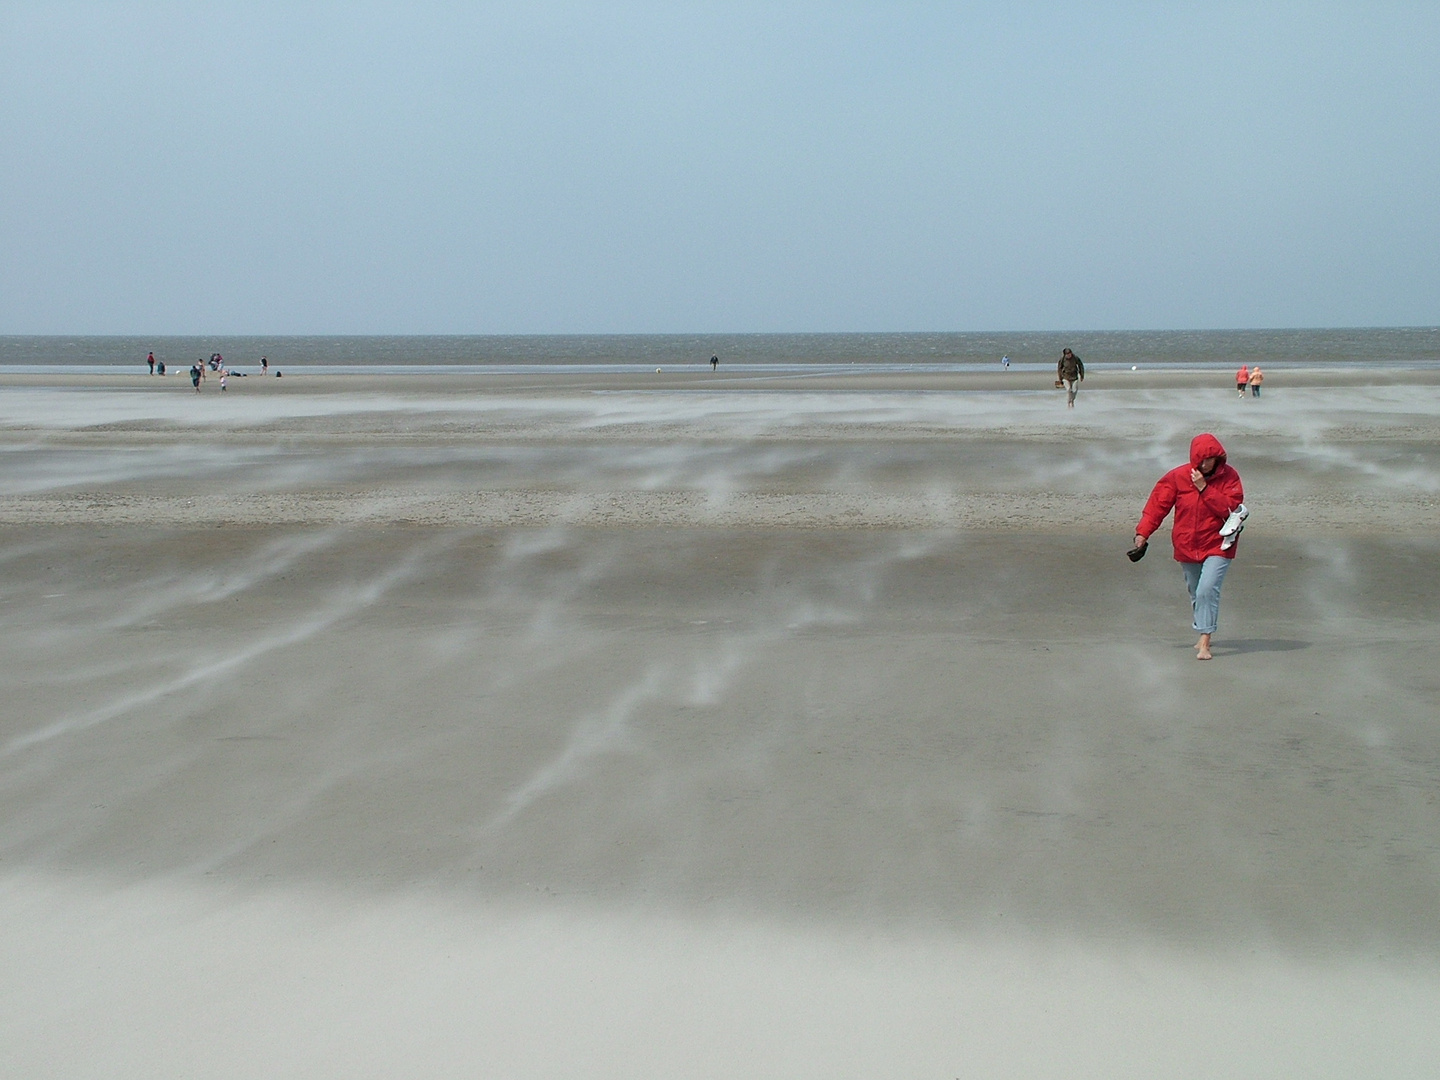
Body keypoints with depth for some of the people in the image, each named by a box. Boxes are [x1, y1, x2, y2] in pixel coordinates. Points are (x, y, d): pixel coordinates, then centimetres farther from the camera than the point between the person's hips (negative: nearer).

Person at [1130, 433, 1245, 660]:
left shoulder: (1228, 476, -8)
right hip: (1186, 546, 3)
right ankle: (1203, 635, 34)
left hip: (1217, 546, -3)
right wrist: (1143, 533, -13)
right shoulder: (1178, 477, -5)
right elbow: (1157, 505, -5)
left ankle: (1204, 642, -18)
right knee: (1196, 594, 14)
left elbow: (1230, 508, -19)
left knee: (1207, 590, -19)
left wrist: (1204, 488, -23)